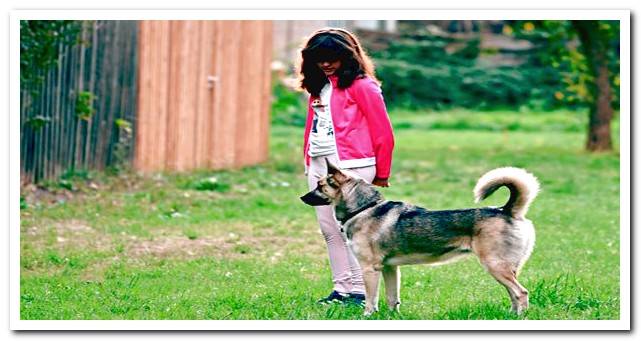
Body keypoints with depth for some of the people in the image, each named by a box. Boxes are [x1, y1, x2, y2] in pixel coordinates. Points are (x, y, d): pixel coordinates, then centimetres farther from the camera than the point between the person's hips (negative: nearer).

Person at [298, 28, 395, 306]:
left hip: (350, 165, -8)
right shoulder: (318, 86, 17)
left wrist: (381, 174, -1)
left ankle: (359, 290, -5)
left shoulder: (361, 85, -6)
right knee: (329, 230, 6)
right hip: (319, 165, 8)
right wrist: (308, 162, 17)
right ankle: (341, 288, 10)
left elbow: (383, 132, -5)